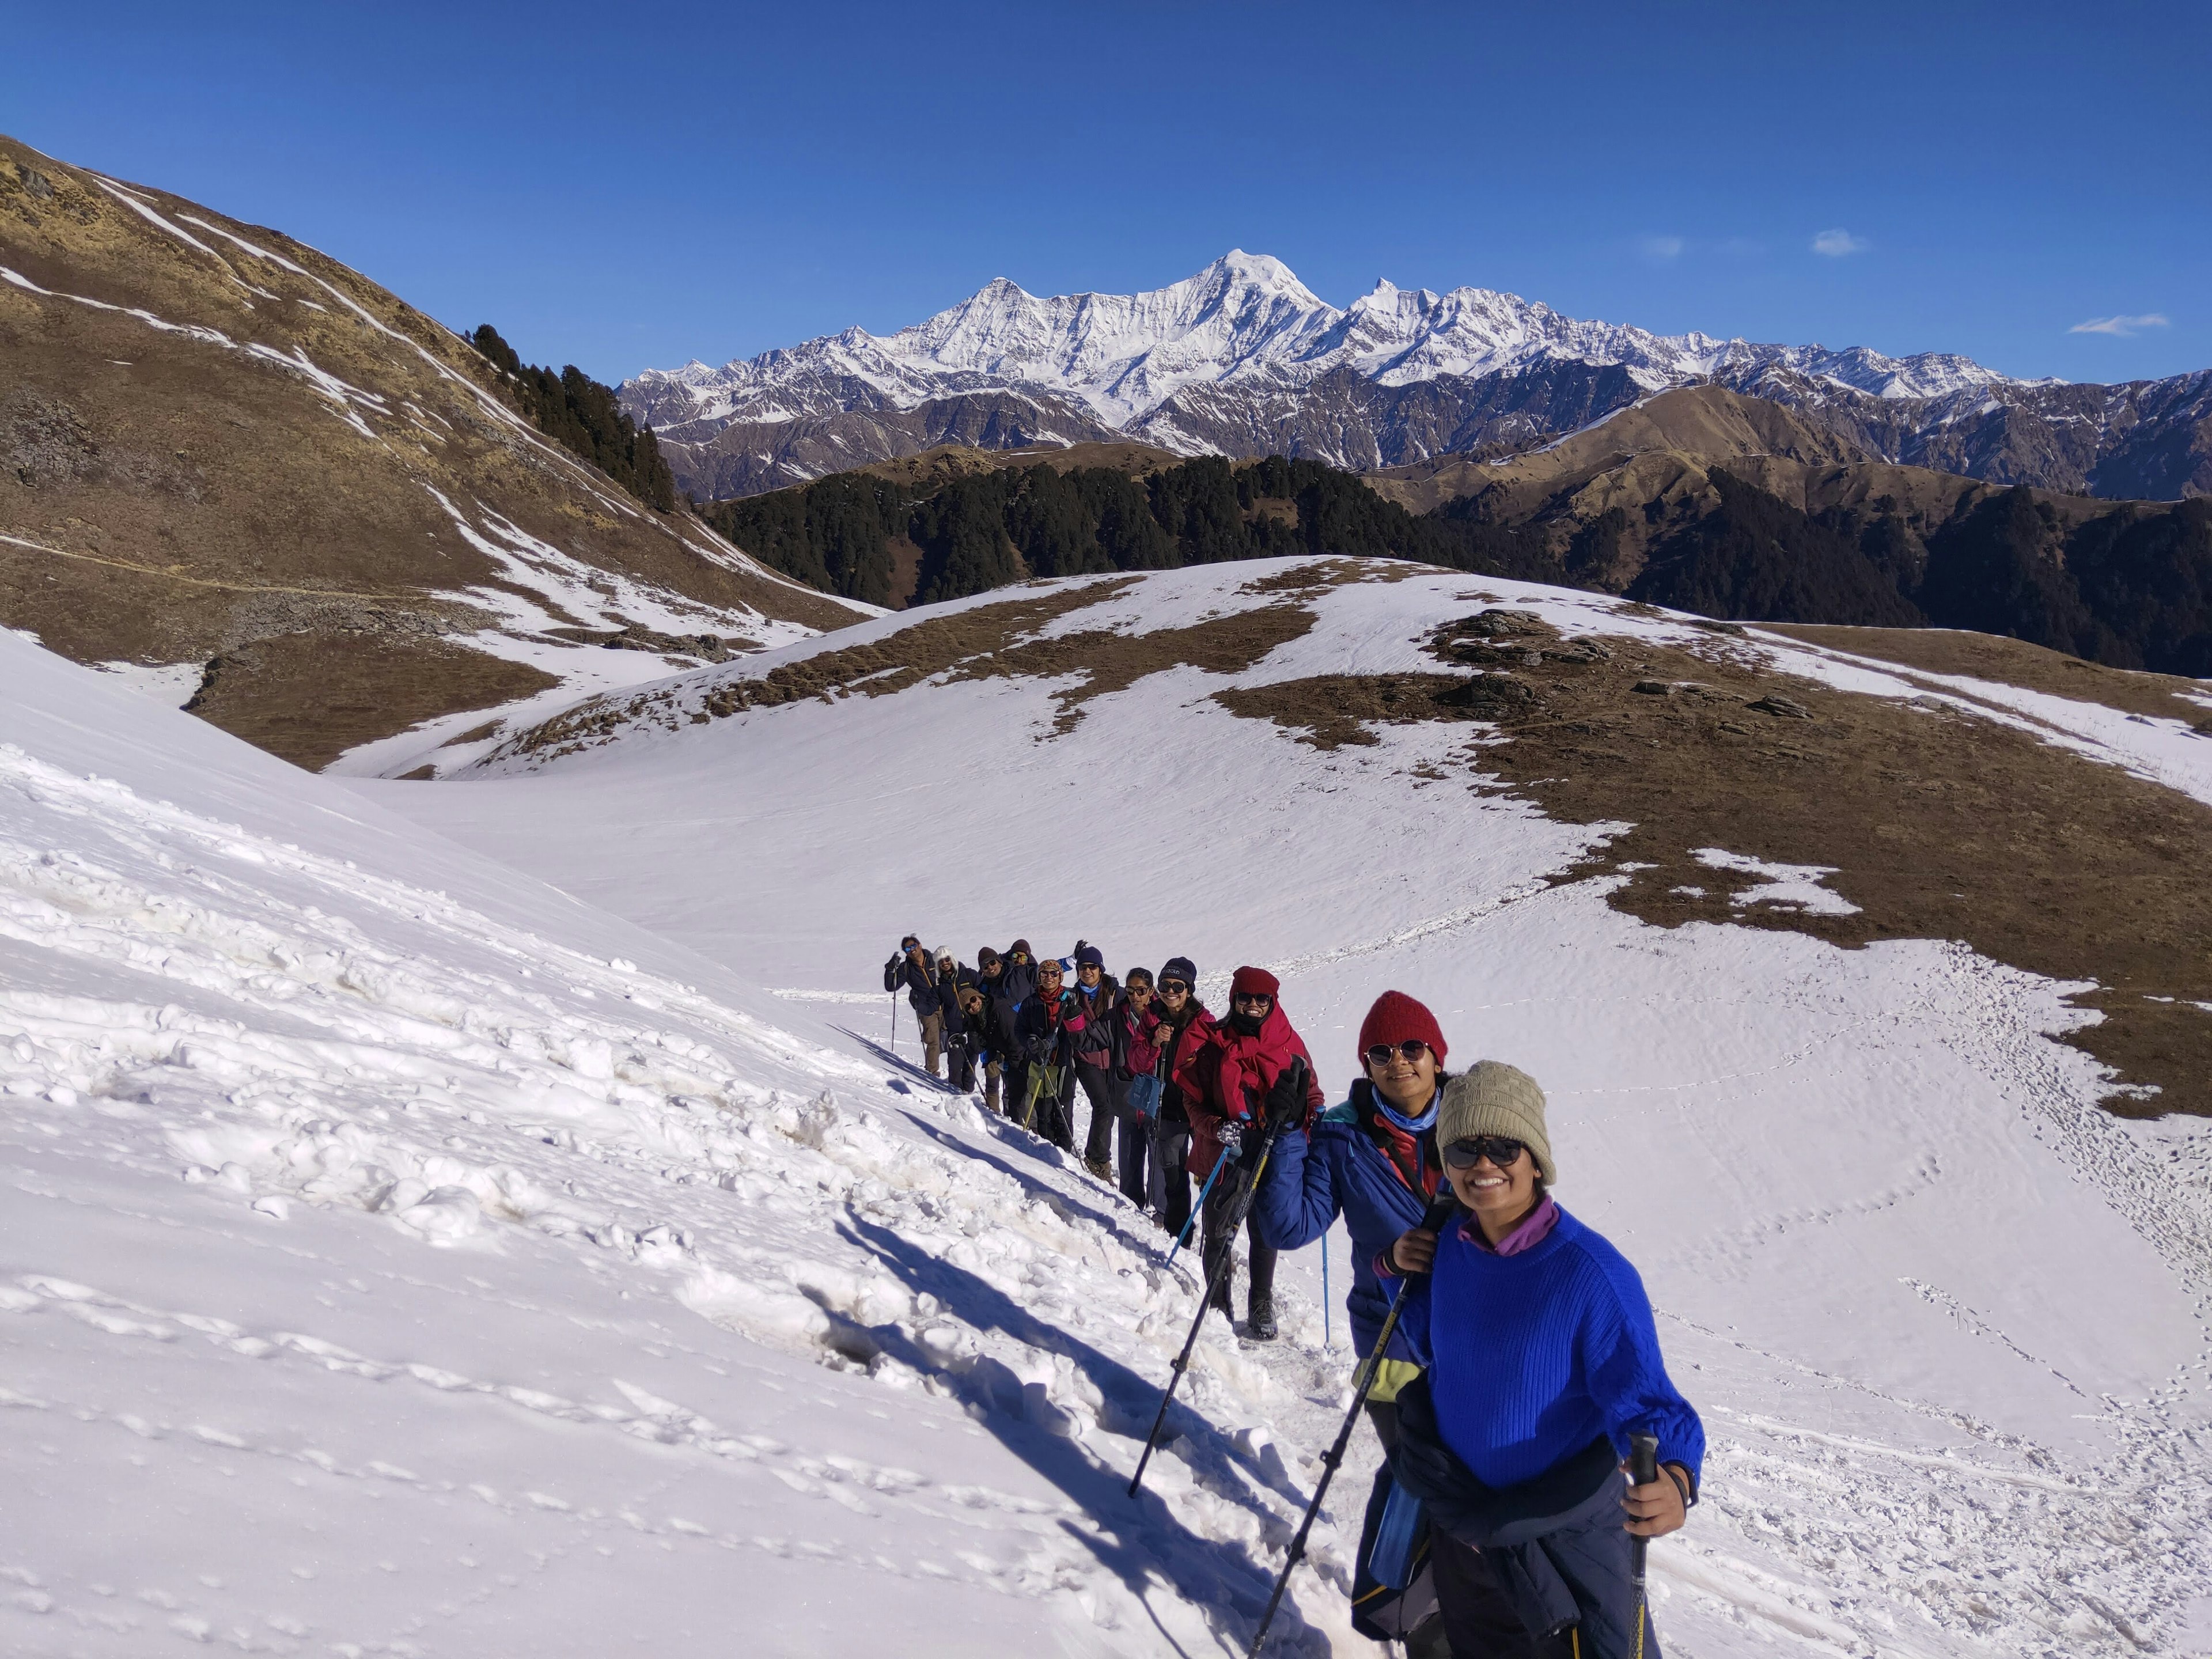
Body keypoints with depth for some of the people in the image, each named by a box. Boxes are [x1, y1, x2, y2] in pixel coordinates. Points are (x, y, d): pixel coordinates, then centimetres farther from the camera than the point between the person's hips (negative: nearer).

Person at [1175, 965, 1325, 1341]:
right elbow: (1193, 1098, 1)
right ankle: (1218, 1305, 23)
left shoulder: (1289, 1044, 2)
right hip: (1225, 1154, 0)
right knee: (1218, 1233, 5)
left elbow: (1308, 1091, 10)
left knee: (1265, 1232, 7)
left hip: (1273, 1155, 1)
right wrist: (1216, 1128, -16)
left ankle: (1261, 1309, 23)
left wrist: (1316, 1113, -12)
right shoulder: (1215, 1044, -1)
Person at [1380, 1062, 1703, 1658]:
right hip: (1462, 1527, 6)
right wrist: (1395, 1270, -6)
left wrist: (1675, 1477, -46)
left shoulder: (1593, 1273, -25)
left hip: (1567, 1535, -6)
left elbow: (1642, 1400, -27)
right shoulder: (1451, 1244, -8)